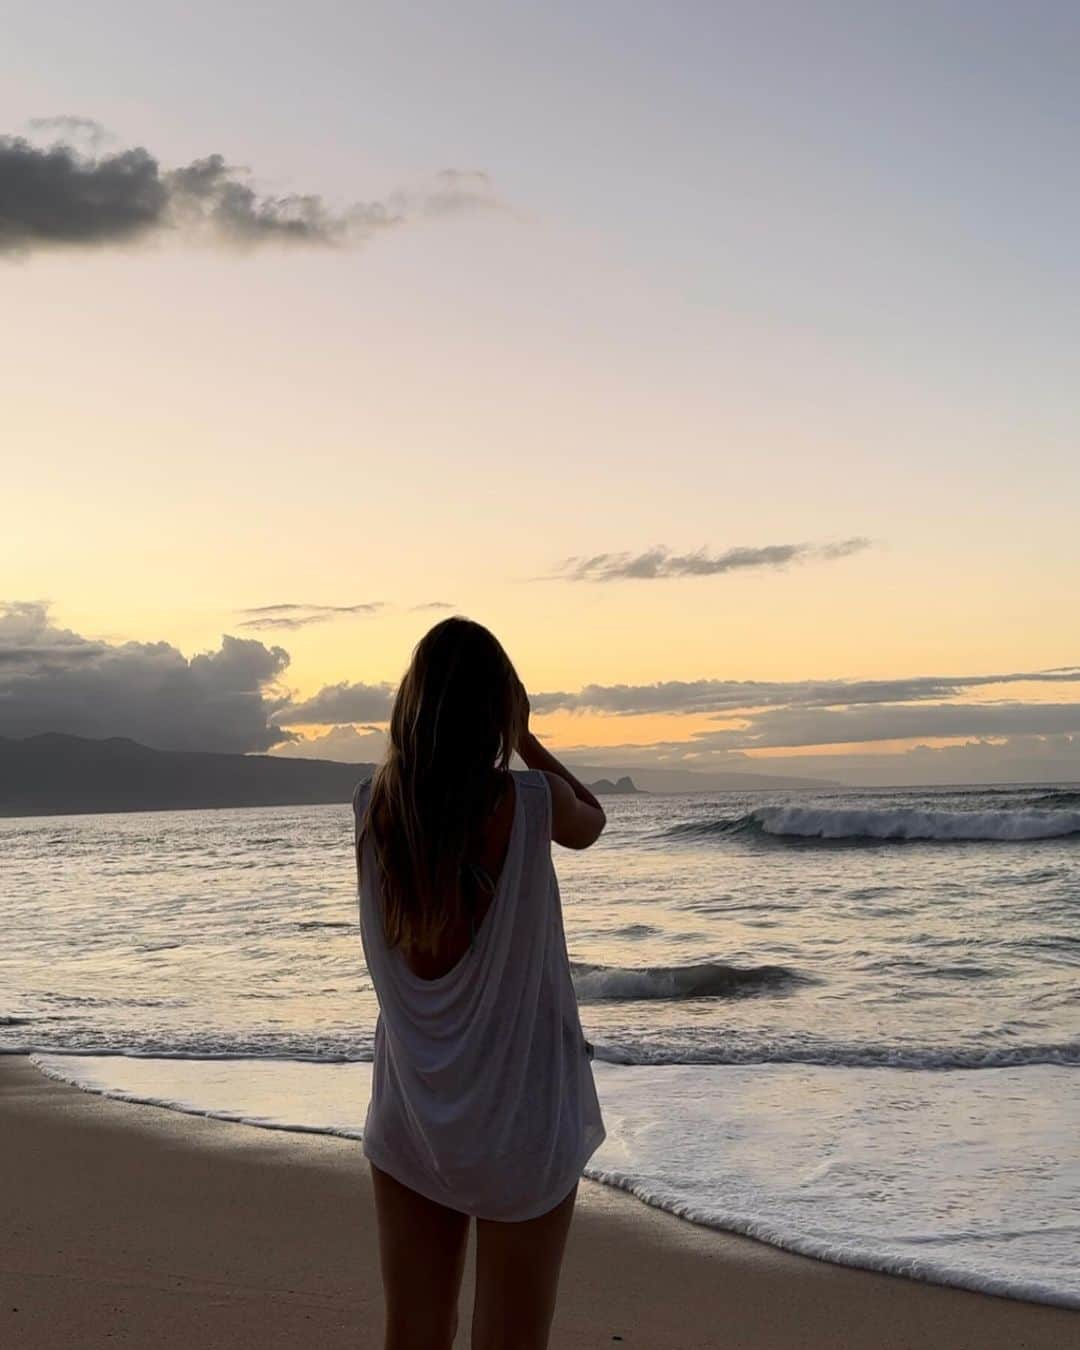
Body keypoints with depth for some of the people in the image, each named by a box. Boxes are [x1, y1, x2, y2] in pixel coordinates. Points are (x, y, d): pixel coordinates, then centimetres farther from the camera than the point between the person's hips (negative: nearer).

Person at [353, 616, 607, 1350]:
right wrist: (522, 736, 8)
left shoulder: (374, 807, -7)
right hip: (519, 1120, -3)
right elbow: (592, 821, 7)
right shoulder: (528, 802, -15)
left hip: (411, 1115, 3)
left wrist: (436, 703, 8)